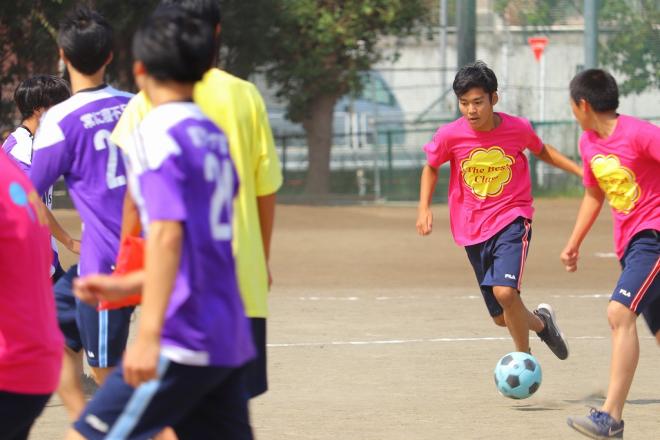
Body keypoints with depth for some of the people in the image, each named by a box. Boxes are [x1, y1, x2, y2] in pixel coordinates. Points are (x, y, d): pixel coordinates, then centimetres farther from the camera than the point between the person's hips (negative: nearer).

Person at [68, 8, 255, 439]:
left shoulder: (156, 136, -10)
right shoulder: (215, 137, 16)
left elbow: (167, 236, -21)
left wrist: (149, 335, -27)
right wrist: (127, 285, 27)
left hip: (182, 342, -8)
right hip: (229, 341, 8)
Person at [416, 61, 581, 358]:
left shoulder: (518, 129, -10)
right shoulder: (450, 136, -11)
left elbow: (541, 151, 13)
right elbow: (431, 167, 10)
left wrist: (579, 170, 5)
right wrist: (424, 208, -2)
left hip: (512, 220, -2)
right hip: (473, 230, 3)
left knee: (504, 291, -27)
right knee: (502, 318, 7)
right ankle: (541, 321, 42)